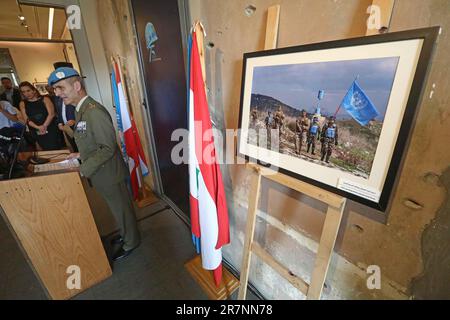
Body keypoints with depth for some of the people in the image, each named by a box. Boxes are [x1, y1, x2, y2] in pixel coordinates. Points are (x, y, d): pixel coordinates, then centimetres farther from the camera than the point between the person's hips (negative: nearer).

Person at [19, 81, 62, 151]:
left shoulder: (44, 99, 3)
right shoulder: (23, 103, 10)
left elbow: (51, 114, -8)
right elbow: (26, 120, 2)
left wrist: (44, 126, -18)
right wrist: (38, 127, -17)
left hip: (51, 130, -2)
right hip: (36, 133, 2)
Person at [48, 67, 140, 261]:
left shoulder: (94, 111, -23)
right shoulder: (80, 110, 8)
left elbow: (108, 148, -25)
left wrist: (83, 170, -21)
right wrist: (81, 155, 6)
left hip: (108, 174, -9)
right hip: (101, 174, 9)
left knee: (122, 208, 11)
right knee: (117, 207, 24)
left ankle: (131, 242, 33)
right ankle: (126, 233, 46)